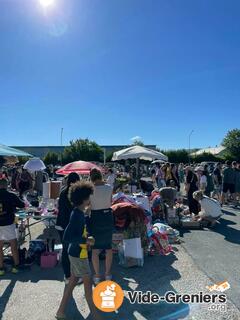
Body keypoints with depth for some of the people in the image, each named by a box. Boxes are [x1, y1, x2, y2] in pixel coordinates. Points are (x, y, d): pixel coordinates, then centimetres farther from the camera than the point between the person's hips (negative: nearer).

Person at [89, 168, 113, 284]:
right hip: (108, 216, 3)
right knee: (108, 246, 16)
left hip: (95, 217, -3)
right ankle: (108, 273, 28)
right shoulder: (109, 188, -6)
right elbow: (110, 203, 5)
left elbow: (88, 206, -9)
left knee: (95, 248, 12)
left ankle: (97, 275, 22)